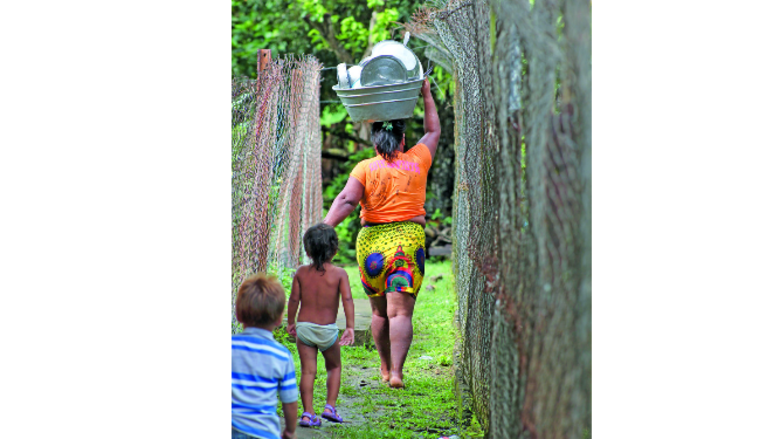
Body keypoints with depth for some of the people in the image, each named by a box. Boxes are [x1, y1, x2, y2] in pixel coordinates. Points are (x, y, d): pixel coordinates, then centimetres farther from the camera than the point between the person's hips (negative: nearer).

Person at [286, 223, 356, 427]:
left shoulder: (302, 273, -2)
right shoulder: (339, 274, -7)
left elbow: (293, 300, 0)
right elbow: (347, 300, -16)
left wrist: (291, 322, 14)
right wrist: (350, 327, -16)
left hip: (304, 327, 1)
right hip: (328, 329, -1)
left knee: (308, 371, 3)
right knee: (334, 367, 20)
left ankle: (308, 413, -1)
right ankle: (330, 406, 11)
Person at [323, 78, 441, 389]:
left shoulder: (365, 168, -2)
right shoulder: (417, 162, 4)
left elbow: (346, 201, -15)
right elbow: (433, 131, 20)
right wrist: (426, 94, 28)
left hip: (372, 242, 1)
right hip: (409, 240, -1)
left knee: (379, 310, 16)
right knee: (400, 311, -5)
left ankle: (386, 367, 28)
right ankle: (396, 372, -16)